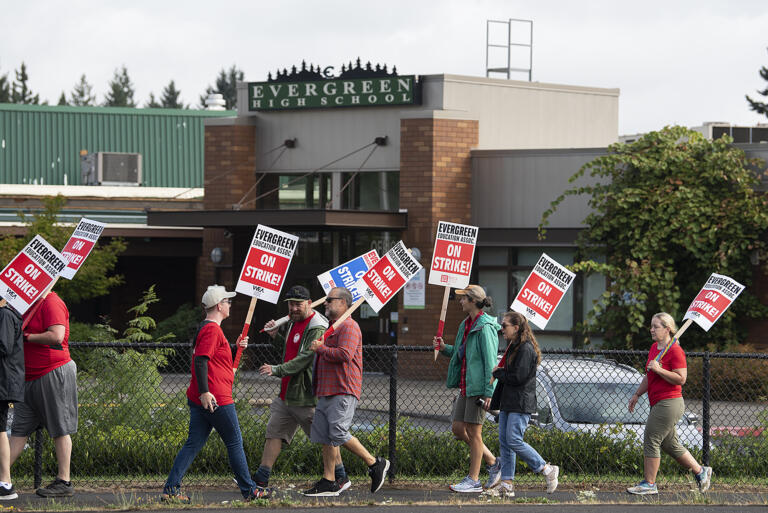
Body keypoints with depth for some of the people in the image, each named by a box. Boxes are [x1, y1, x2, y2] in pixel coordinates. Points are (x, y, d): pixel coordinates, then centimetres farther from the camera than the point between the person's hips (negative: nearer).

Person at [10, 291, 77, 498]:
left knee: (60, 430, -3)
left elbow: (56, 336, -25)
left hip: (54, 373, -10)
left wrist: (26, 336, -16)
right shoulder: (32, 305, 17)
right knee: (19, 429, 7)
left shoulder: (52, 303, -12)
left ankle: (64, 482, 0)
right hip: (31, 378, 10)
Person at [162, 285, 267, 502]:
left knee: (193, 444, 6)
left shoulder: (205, 328, 19)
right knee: (235, 443, 2)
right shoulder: (212, 330, -14)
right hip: (216, 400, -10)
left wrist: (235, 347, 18)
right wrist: (204, 392, -28)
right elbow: (201, 361, -23)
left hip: (200, 400, 10)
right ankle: (249, 490, 10)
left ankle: (171, 489, -1)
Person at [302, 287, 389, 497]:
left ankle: (375, 464, -3)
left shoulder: (349, 327, -9)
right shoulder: (332, 328, 25)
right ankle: (329, 482, 5)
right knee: (325, 436, 5)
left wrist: (320, 348, -11)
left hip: (343, 392, -10)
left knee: (338, 434, -16)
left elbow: (344, 354, -22)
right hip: (326, 392, 10)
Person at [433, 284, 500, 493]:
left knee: (473, 431, -4)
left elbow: (490, 361, -17)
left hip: (478, 387, -10)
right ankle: (492, 462, 22)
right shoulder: (466, 325, 15)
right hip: (465, 386, 10)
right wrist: (444, 348, 8)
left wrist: (489, 392, -20)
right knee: (458, 428, 9)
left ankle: (473, 480, 3)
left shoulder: (485, 327, -14)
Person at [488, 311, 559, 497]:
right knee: (504, 442, 5)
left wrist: (498, 373, -6)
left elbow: (518, 377, -19)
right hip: (508, 402, 10)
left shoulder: (526, 349, -14)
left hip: (520, 404, -10)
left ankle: (547, 470, -2)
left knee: (514, 441, -14)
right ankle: (507, 483, 6)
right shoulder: (512, 347, 17)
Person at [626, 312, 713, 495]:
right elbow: (649, 377, 27)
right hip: (658, 404, 10)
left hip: (669, 403, -10)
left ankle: (649, 484, -2)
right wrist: (637, 394, 24)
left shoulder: (675, 351, -13)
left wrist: (659, 369, -23)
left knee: (651, 441, -9)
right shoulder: (654, 347, 15)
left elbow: (681, 378, -20)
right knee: (670, 445, 14)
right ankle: (701, 471, 24)